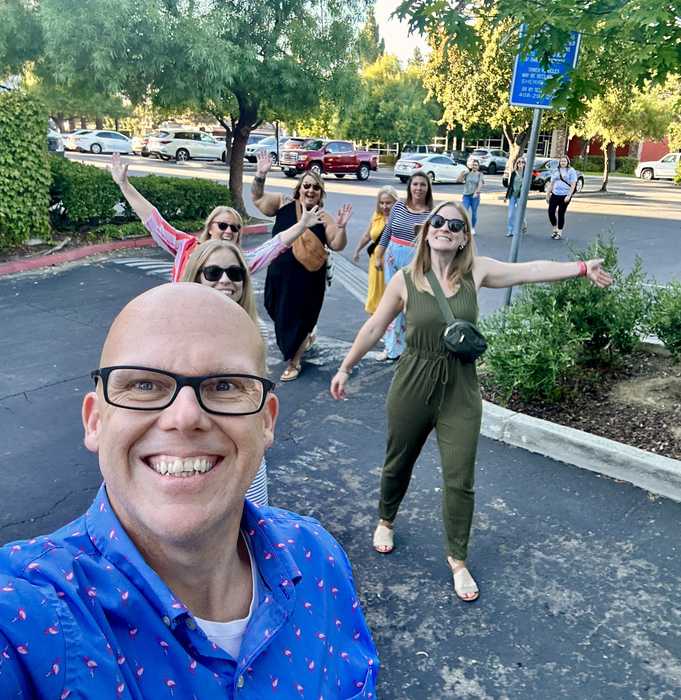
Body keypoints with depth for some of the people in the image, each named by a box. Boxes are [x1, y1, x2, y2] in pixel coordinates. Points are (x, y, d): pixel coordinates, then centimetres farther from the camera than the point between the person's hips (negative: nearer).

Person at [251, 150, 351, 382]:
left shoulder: (323, 218, -6)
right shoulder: (283, 204, 0)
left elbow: (337, 245, -9)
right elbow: (257, 197, 3)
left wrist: (341, 226, -26)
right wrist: (260, 175, -12)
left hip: (307, 278, -3)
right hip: (279, 274, 4)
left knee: (296, 318, 5)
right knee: (280, 313, 19)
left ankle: (293, 361, 25)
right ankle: (306, 337, 49)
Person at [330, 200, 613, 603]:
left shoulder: (475, 272, -4)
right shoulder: (405, 280, -7)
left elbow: (532, 270, -2)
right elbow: (374, 328, 1)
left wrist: (583, 268, -7)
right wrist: (346, 367, 5)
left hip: (460, 390, 1)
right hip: (413, 386, 0)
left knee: (460, 480, 5)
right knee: (398, 464, 19)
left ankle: (458, 560, 25)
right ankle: (386, 520, 49)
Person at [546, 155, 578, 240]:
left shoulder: (571, 171, -1)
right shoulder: (556, 171, 13)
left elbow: (573, 184, -7)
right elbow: (551, 184, 18)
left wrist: (569, 196, -16)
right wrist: (547, 194, 14)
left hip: (564, 196, -4)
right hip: (555, 194, 4)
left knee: (561, 214, 0)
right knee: (551, 212, -2)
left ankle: (559, 233, 11)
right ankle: (555, 229, 19)